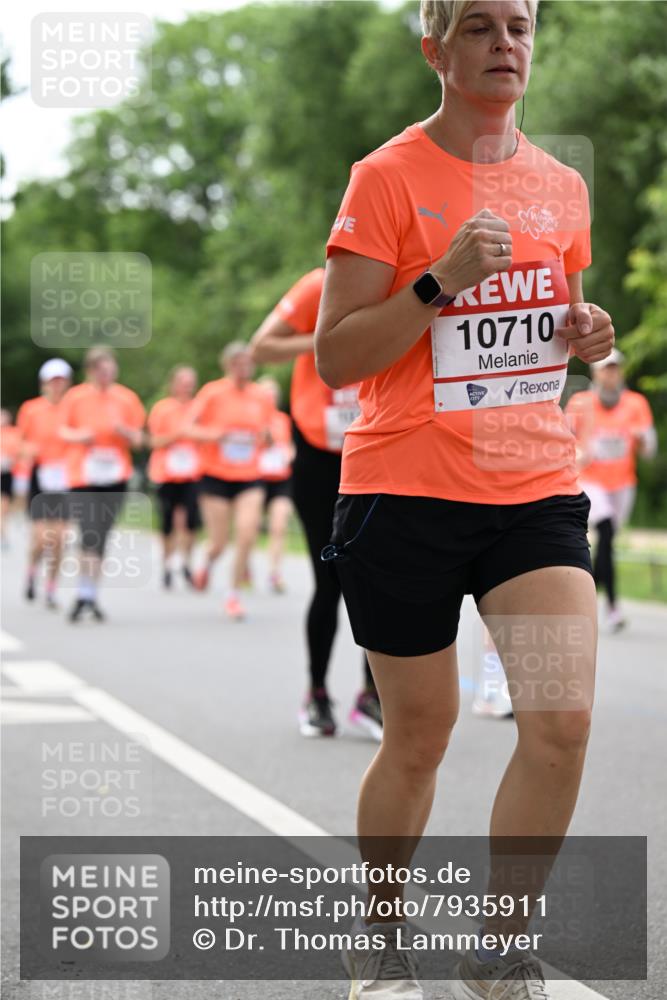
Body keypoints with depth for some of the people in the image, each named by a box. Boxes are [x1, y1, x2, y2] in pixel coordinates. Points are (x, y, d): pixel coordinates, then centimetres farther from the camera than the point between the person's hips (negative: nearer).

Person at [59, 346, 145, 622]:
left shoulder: (127, 399, 4)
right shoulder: (75, 397, 1)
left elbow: (138, 440, 8)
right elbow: (63, 431, 9)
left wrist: (123, 431, -14)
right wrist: (78, 436, -12)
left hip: (115, 477, 2)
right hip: (82, 477, -2)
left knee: (100, 538, 4)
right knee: (89, 536, -13)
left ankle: (88, 597, 13)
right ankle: (85, 595, -3)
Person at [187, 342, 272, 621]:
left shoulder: (262, 397, 4)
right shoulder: (212, 392, -5)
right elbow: (190, 428, -5)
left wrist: (265, 438, -6)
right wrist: (213, 434, -23)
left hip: (249, 477, 2)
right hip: (215, 475, -2)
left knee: (247, 534, -15)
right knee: (219, 542, -1)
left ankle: (234, 595, 2)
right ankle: (208, 562, 38)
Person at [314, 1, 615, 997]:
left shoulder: (561, 186, 10)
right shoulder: (388, 177, -5)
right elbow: (334, 359, -9)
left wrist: (588, 335, 2)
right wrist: (441, 279, -21)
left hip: (537, 489, 4)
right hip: (407, 493, -4)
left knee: (563, 720, -11)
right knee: (419, 737, 6)